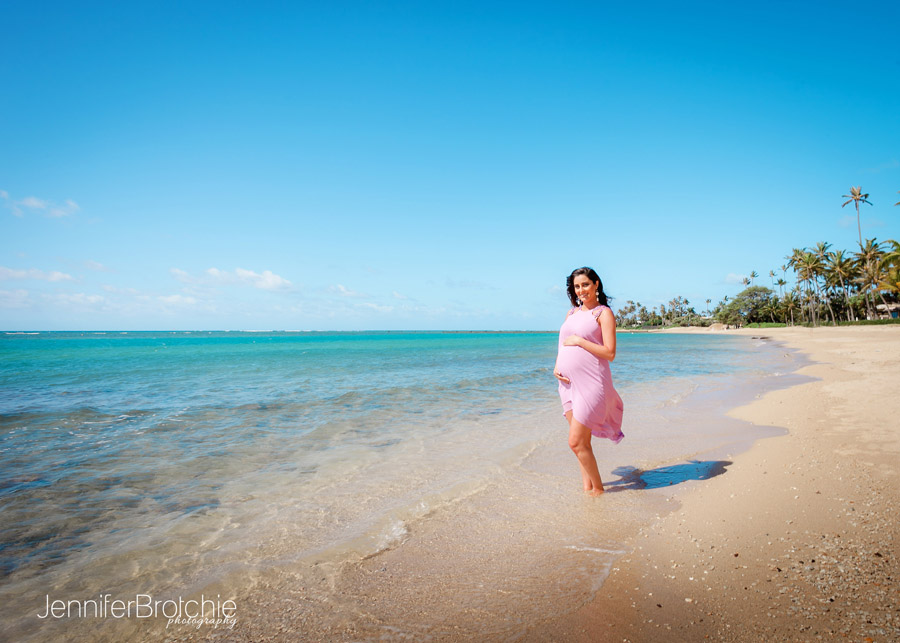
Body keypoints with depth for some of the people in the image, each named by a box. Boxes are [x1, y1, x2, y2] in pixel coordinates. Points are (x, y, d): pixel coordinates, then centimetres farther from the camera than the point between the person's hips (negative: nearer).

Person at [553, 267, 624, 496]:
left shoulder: (604, 313, -4)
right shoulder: (572, 312, 16)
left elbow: (610, 353, -12)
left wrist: (579, 341, -13)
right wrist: (557, 366, 4)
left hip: (590, 383, -6)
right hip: (569, 382, 7)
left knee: (576, 442, -7)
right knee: (581, 441, 12)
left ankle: (598, 488, 11)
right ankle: (587, 486, 23)